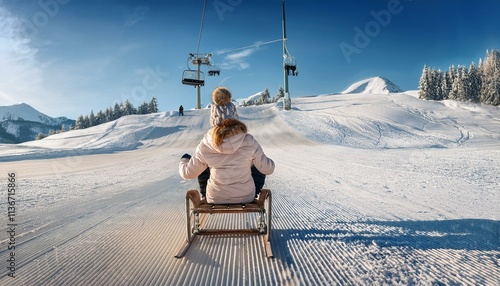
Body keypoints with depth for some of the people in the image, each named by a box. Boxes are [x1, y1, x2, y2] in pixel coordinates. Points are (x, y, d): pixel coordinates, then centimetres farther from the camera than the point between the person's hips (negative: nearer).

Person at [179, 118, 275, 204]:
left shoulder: (205, 146, -8)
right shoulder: (249, 142, -12)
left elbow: (188, 173, 1)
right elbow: (268, 169, -6)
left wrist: (184, 160, 24)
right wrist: (270, 161, 18)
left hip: (215, 200, 1)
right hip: (246, 198, -1)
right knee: (260, 170, 25)